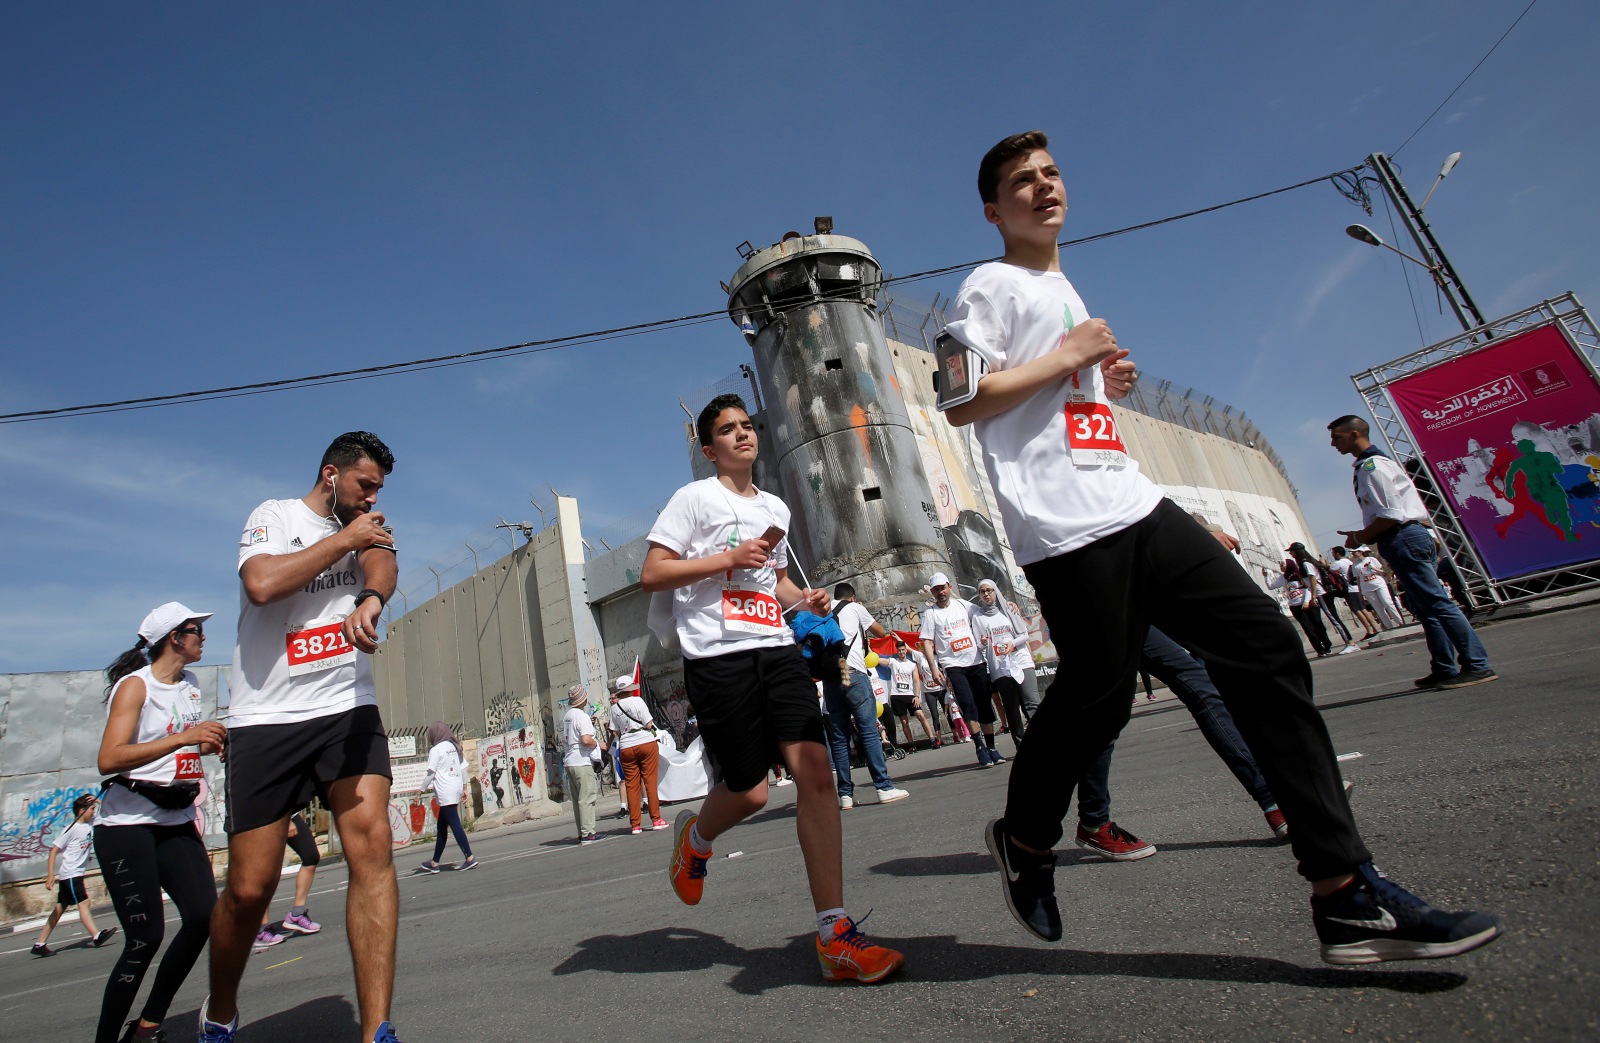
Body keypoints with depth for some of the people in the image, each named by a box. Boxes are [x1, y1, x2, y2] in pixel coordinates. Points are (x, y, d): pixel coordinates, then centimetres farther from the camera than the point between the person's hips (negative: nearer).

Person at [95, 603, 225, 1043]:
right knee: (145, 937, -10)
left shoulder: (191, 684, 14)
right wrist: (183, 737, -29)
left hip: (176, 821, 7)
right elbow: (109, 759, -22)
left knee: (203, 915, -7)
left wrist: (211, 742, 12)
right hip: (126, 823, -7)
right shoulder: (135, 685, -9)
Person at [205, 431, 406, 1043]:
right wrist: (344, 539, -6)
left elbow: (382, 562, -6)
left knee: (372, 845, -15)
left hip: (347, 709, 2)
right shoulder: (274, 515, 6)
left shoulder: (365, 529, 17)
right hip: (265, 718, -2)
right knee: (250, 886, 1)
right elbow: (262, 584, -13)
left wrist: (371, 599, -28)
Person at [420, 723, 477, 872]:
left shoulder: (436, 749, -7)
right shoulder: (455, 747, 14)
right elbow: (463, 768, 13)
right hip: (456, 789, 8)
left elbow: (431, 773, -10)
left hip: (445, 792, -8)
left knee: (455, 824, -7)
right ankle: (435, 862, 21)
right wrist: (464, 787, 17)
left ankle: (470, 858, -10)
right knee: (441, 826, 15)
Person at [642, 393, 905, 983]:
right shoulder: (695, 497, 2)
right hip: (717, 656, -5)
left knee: (815, 769, -9)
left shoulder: (775, 508, 21)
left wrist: (805, 598, 11)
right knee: (749, 791, -2)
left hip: (777, 649, 5)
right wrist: (730, 558, -12)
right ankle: (694, 837, 35)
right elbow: (651, 575, -4)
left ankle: (835, 934, -1)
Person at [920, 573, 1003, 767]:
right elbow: (927, 643, -3)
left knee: (985, 707, 5)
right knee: (968, 705, -16)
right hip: (953, 666, -3)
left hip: (976, 663, 3)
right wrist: (934, 668, -12)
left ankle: (992, 749, 15)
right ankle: (980, 749, -8)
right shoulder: (930, 613, 1)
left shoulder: (963, 605, 10)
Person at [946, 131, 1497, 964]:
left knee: (1267, 651, -1)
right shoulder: (992, 285, 2)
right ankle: (1024, 838, 22)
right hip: (1067, 529, -9)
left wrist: (1105, 383, 15)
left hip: (1135, 506, 9)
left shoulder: (1063, 290, 29)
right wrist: (1070, 356, -8)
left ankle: (1346, 896, 4)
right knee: (1096, 695, -7)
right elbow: (960, 404, -12)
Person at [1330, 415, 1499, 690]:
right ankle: (1445, 669, 16)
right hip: (1408, 539, 11)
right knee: (1425, 609, 11)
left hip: (1404, 539, -11)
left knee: (1436, 603, -9)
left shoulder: (1372, 466, -12)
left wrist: (1361, 538, -8)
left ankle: (1477, 665, -7)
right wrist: (1362, 535, 12)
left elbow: (1391, 515, -18)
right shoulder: (1372, 463, 19)